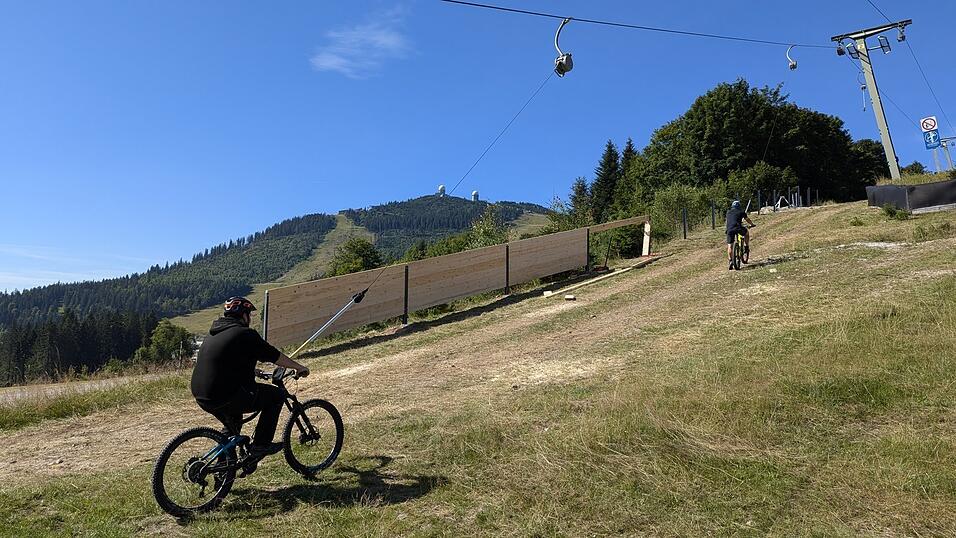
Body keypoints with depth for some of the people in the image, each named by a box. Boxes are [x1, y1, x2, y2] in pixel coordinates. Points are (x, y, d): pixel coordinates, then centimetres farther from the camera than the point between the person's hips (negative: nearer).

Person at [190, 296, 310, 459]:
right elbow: (276, 357, -3)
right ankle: (260, 445, 6)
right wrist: (299, 368, 11)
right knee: (276, 395, 4)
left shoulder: (213, 334, 17)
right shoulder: (245, 334, -10)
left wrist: (252, 370, 46)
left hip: (201, 398, 9)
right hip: (225, 398, -9)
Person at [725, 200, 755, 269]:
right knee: (746, 233, 31)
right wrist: (752, 224, 46)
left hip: (729, 229, 2)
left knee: (730, 246, 5)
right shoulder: (741, 212, 15)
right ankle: (746, 247, 27)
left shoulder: (728, 213, 24)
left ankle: (730, 261, -3)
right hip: (738, 228, -2)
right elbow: (747, 219, 27)